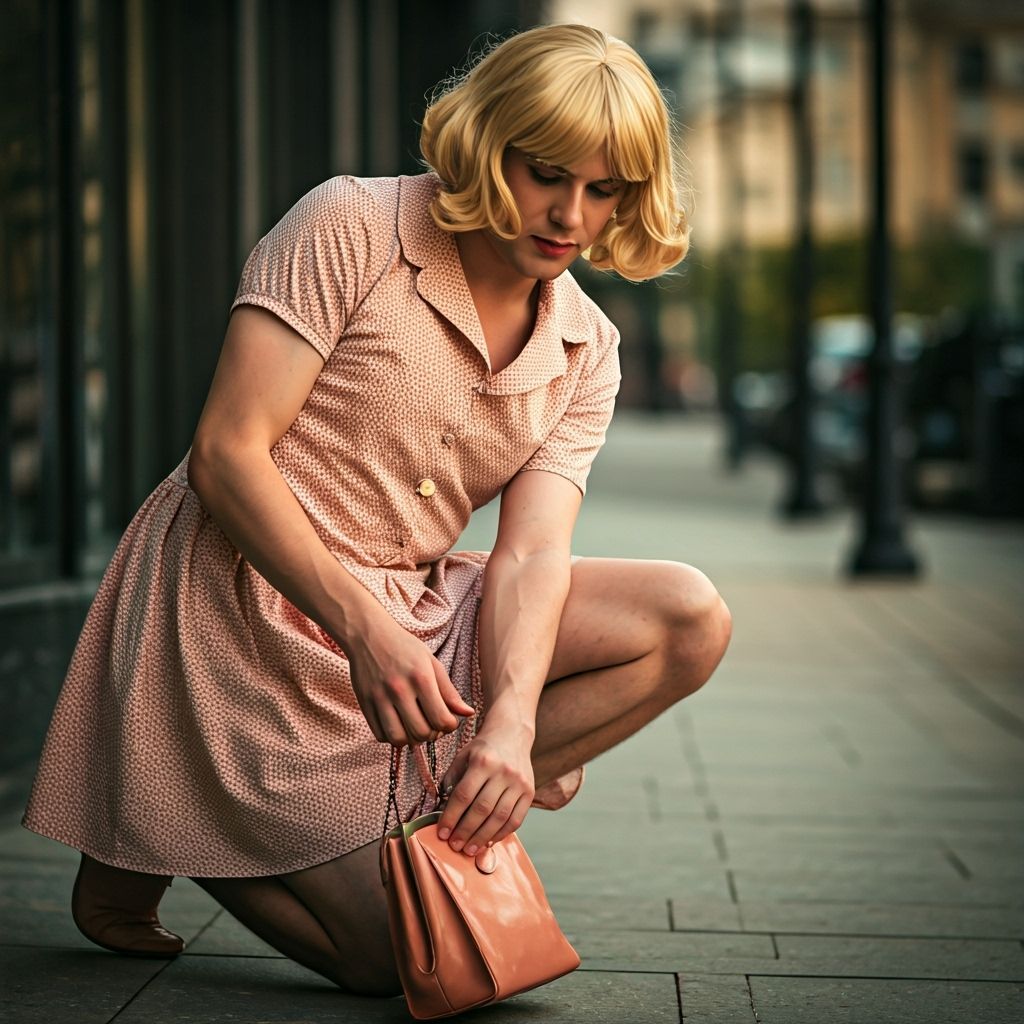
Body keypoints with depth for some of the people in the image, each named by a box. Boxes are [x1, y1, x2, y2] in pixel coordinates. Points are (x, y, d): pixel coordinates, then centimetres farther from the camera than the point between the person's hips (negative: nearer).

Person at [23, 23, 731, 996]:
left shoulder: (585, 349, 6)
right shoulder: (350, 228, -11)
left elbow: (531, 555, -6)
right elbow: (226, 454, -17)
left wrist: (510, 723, -26)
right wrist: (364, 627, -26)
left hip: (409, 608, 7)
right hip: (247, 605, -7)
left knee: (689, 618, -8)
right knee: (409, 961, -12)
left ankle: (431, 794, -11)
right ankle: (152, 837, 9)